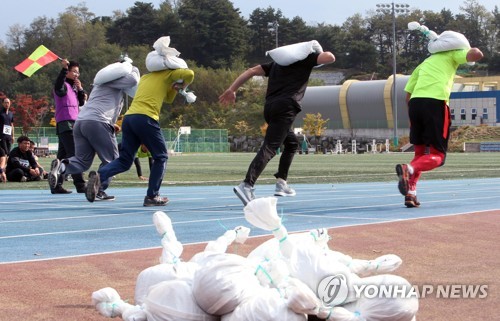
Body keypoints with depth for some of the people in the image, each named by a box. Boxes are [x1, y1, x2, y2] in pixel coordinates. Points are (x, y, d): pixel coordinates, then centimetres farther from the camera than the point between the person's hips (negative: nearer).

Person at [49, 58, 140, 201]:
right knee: (111, 160, 3)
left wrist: (111, 125, 24)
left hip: (80, 122, 9)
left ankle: (61, 166, -16)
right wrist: (134, 69, 13)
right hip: (97, 123, -9)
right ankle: (99, 191, -5)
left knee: (82, 161, 10)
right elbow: (133, 80, -9)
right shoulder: (112, 81, 5)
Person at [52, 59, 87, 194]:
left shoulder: (74, 87, 20)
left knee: (63, 155, 10)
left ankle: (56, 185, 12)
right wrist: (64, 69, -36)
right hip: (65, 123, -10)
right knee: (74, 154, -15)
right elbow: (58, 87, -30)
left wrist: (80, 90, 5)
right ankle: (80, 185, -20)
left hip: (73, 124, 10)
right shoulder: (64, 86, -7)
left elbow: (81, 102, 21)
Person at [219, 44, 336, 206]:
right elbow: (330, 57, 1)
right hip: (285, 107, -7)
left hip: (270, 107, 7)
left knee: (292, 143, 27)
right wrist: (322, 53, 23)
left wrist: (232, 89, 17)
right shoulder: (305, 59, 12)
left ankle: (281, 183, 19)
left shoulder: (277, 63, 27)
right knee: (269, 147, -18)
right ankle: (247, 185, -34)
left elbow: (252, 70, 19)